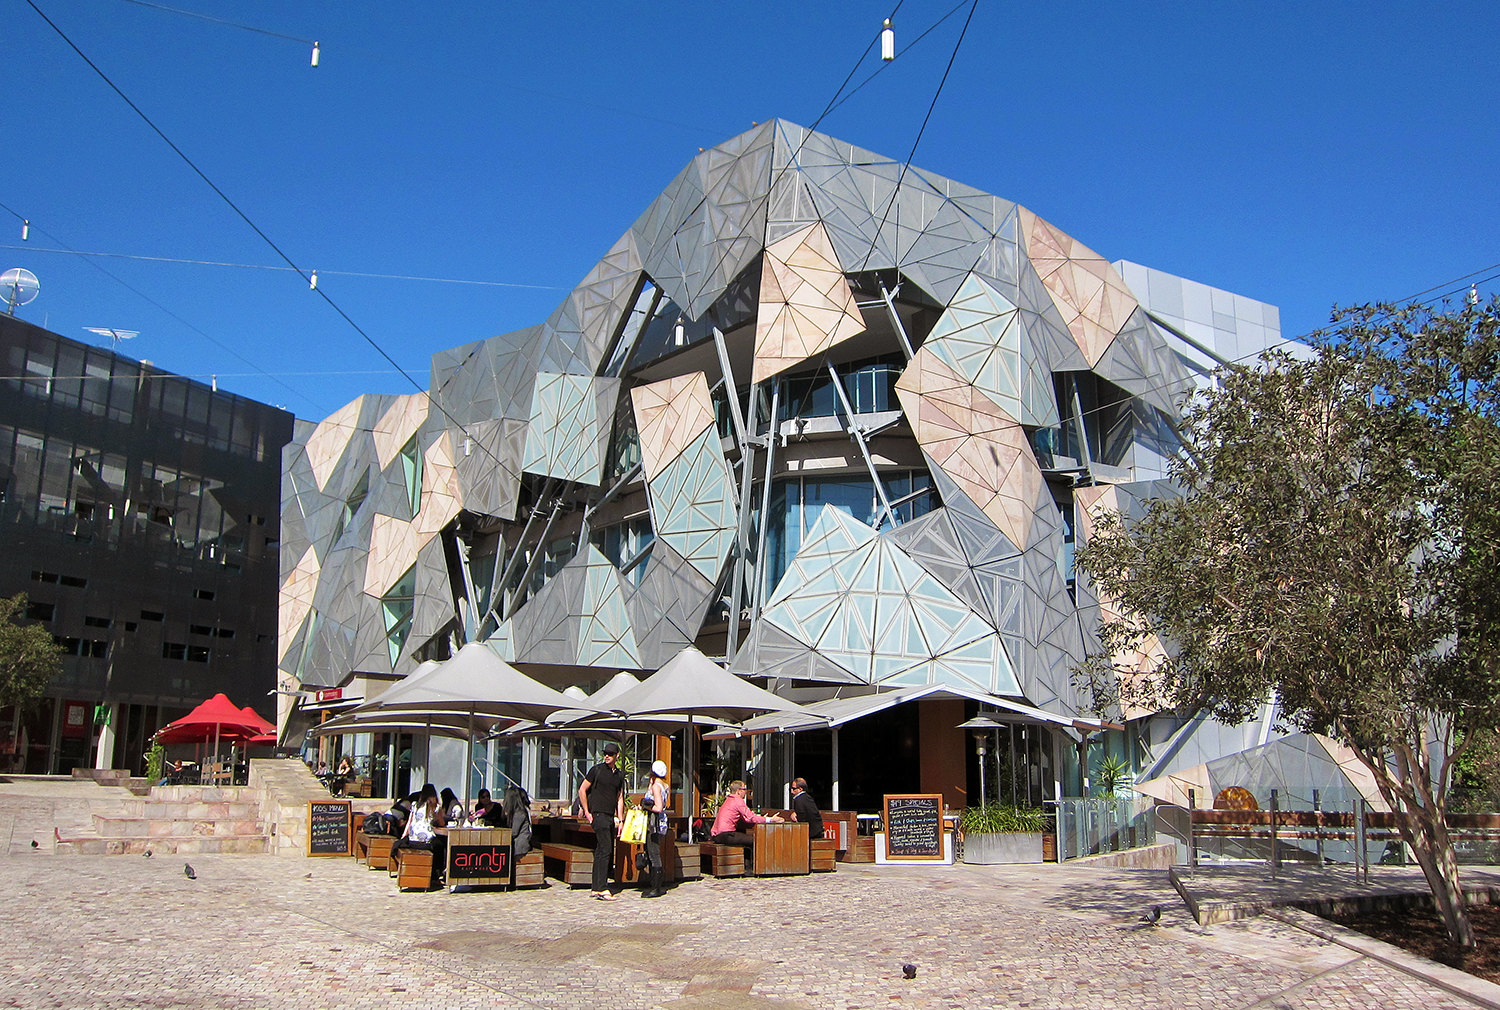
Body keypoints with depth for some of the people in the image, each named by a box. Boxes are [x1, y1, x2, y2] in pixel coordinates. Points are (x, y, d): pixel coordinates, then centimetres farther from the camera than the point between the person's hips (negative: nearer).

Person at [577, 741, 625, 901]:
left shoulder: (619, 775, 14)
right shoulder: (597, 770, -3)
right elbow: (582, 790, -1)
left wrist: (620, 819, 12)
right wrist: (587, 812, -5)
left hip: (610, 816, 6)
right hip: (598, 814, -6)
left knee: (601, 851, 9)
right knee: (605, 850, -13)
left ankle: (597, 887, 14)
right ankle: (601, 889, -13)